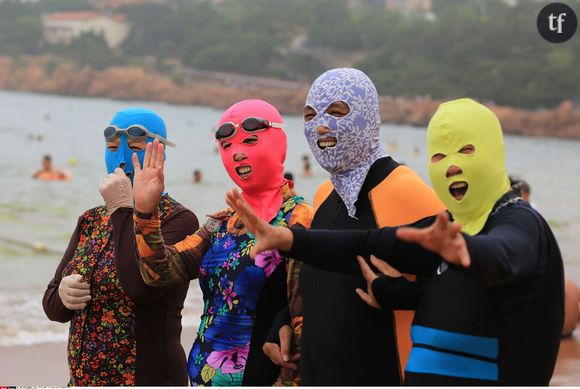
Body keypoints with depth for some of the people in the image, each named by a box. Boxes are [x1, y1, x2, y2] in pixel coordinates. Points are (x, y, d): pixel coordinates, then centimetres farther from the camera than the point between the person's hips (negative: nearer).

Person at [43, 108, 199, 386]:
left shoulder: (178, 220, -11)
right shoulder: (91, 221, 8)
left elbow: (143, 286, -27)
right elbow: (53, 306, 9)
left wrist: (124, 211, -21)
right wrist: (63, 295, -13)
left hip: (148, 376, -6)